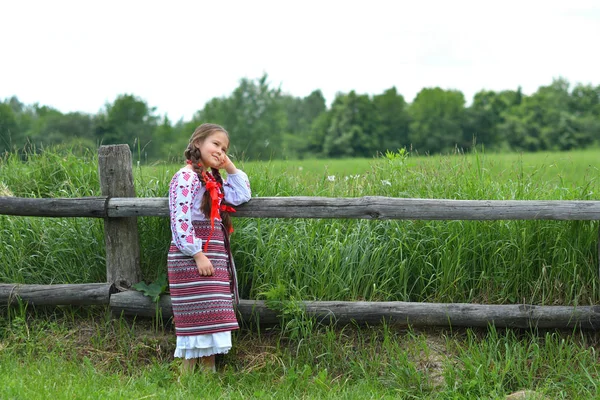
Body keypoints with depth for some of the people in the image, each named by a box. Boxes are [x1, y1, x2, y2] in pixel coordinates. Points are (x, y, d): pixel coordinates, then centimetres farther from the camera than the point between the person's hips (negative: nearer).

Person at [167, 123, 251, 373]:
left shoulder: (212, 180, 19)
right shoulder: (186, 177, -10)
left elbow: (242, 195, 19)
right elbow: (180, 221, -17)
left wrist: (230, 167, 14)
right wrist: (198, 255, -21)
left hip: (214, 257, 9)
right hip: (193, 258, -9)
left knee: (211, 317, 9)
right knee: (197, 316, -11)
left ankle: (209, 372, 14)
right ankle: (186, 377, -7)